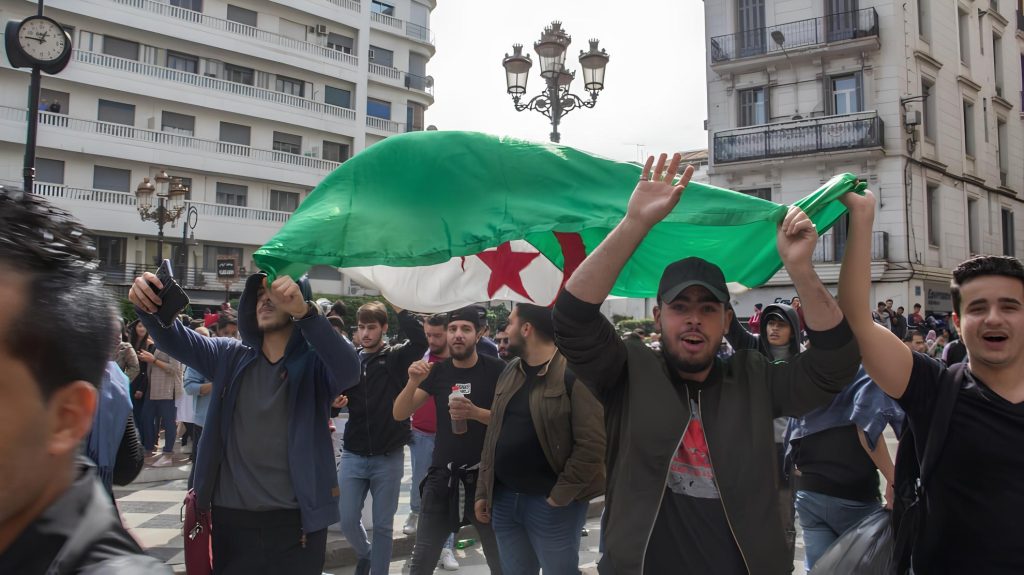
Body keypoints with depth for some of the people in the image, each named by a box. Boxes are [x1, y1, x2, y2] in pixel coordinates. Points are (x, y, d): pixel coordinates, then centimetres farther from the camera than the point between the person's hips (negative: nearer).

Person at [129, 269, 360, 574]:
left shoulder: (315, 362, -6)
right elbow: (176, 340, -5)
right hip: (230, 518, 3)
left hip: (296, 521, -3)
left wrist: (303, 312, -41)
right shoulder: (230, 356, 7)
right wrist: (149, 305, -28)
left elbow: (349, 371, -26)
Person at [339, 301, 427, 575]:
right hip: (353, 456, 3)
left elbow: (420, 340, -23)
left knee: (383, 525, 6)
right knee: (347, 522, 6)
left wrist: (394, 304, -20)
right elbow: (335, 400, 10)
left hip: (388, 458, -3)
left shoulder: (397, 357, -3)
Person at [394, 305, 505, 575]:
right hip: (442, 476, 3)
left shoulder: (496, 370, -7)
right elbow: (399, 414, 1)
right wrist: (413, 382, -17)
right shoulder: (438, 371, 4)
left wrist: (474, 412, -25)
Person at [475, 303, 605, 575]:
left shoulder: (574, 373, -13)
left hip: (550, 502, -6)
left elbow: (592, 444, -18)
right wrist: (483, 490, 11)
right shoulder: (510, 372, 10)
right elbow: (493, 434, 13)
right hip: (504, 498, 7)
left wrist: (560, 496, -16)